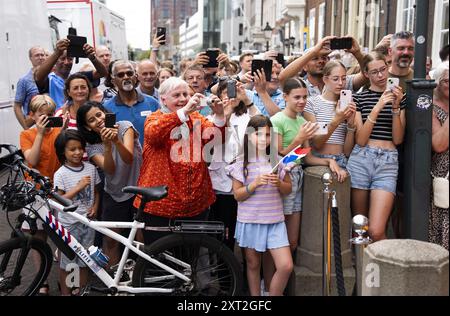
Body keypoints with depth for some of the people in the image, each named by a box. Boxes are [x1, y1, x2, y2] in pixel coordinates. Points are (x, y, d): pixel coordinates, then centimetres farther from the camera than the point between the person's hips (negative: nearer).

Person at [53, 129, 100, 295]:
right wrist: (79, 187, -22)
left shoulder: (91, 168, 0)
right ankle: (65, 292, 25)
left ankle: (83, 289, 30)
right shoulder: (60, 174, -11)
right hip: (69, 224, -3)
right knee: (66, 261, 8)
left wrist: (95, 207, -6)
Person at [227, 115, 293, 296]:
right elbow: (237, 195, -5)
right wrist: (255, 183, -20)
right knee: (253, 264, 11)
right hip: (250, 221, -1)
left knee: (286, 266, -6)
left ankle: (274, 294, 15)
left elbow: (288, 190, 8)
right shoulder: (241, 163, -3)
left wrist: (279, 183, -13)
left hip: (275, 221, 2)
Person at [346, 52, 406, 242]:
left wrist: (396, 107, -7)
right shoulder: (359, 98, 6)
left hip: (388, 162, 0)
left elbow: (398, 139, 4)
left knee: (376, 231, -12)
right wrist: (377, 108, -13)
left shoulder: (399, 97, 12)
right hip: (361, 159, 0)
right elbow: (360, 140, -4)